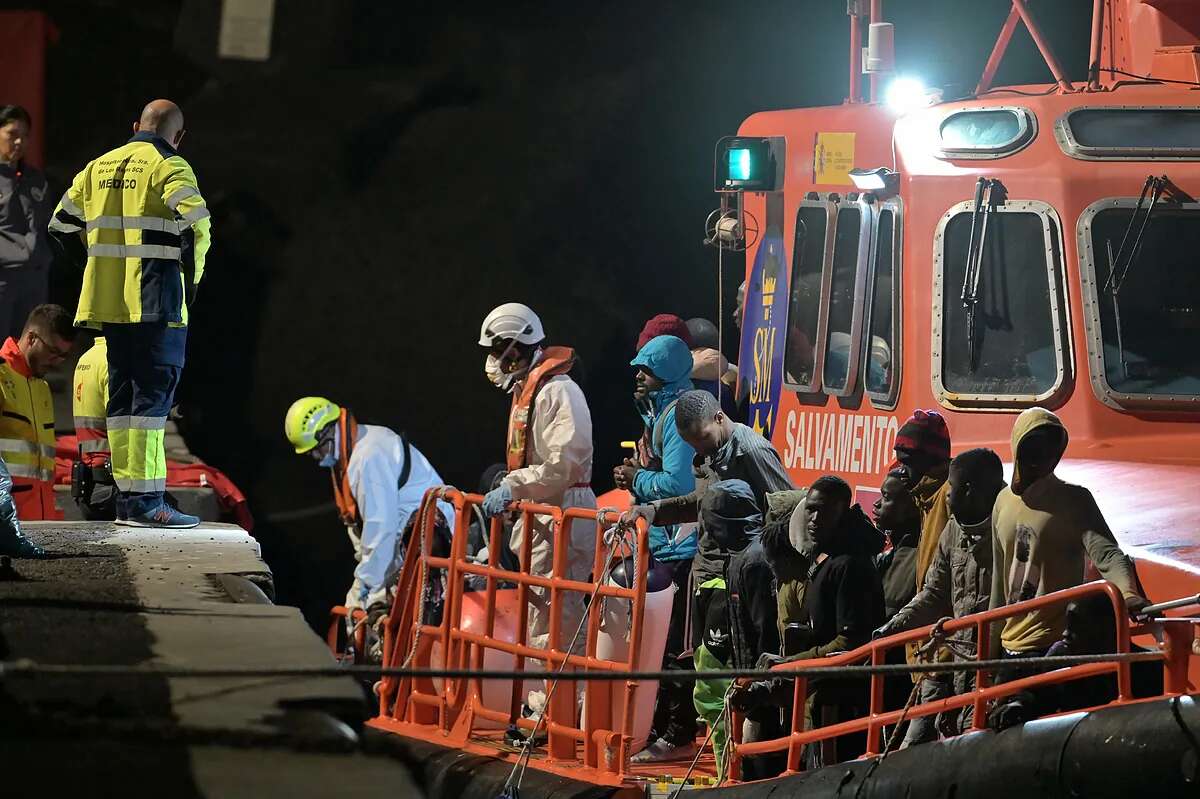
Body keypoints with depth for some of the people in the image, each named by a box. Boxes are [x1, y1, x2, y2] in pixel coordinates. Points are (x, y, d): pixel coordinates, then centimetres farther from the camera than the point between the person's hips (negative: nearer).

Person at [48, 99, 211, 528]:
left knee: (123, 396, 13)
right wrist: (191, 279, -6)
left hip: (109, 300, 7)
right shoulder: (169, 167, -7)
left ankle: (126, 498, 14)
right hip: (156, 303, -7)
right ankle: (145, 500, -12)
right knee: (153, 395, -7)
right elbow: (195, 225, -20)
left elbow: (61, 224, 21)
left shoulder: (99, 167, 15)